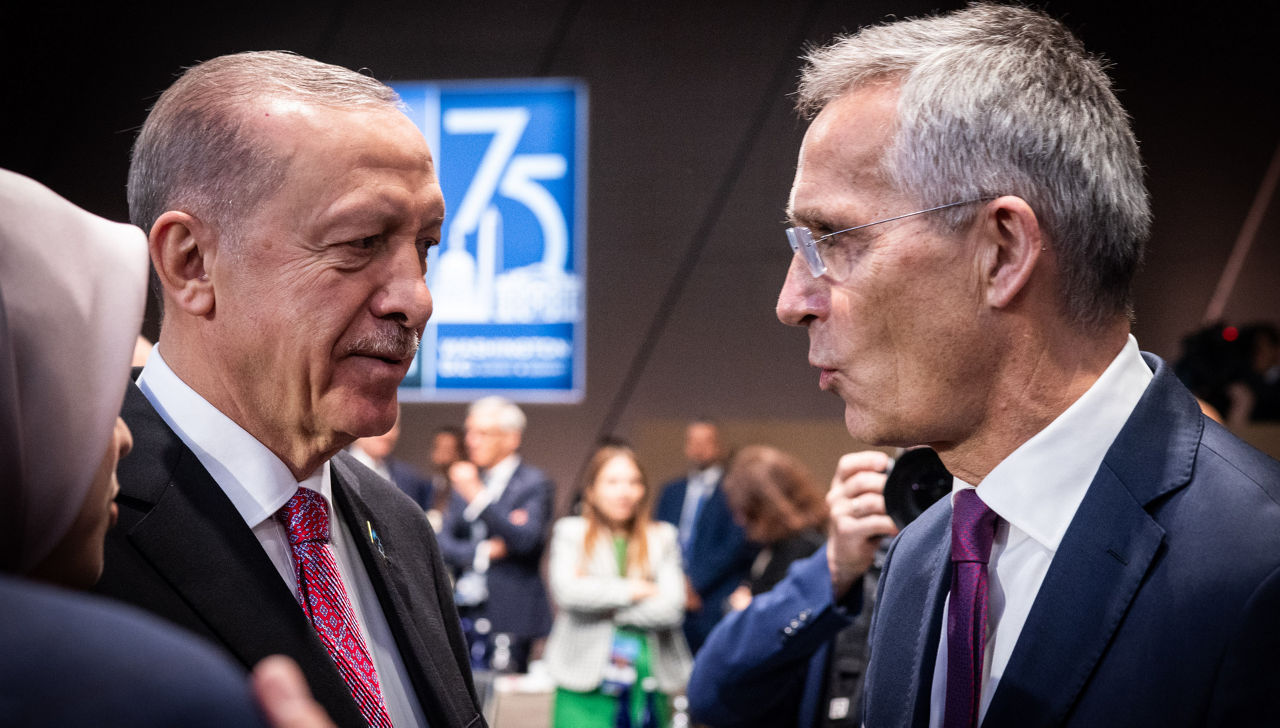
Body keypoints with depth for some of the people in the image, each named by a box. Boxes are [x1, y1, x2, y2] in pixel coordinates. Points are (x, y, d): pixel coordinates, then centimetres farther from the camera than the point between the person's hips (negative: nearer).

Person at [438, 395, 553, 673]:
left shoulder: (534, 484, -2)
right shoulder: (466, 483, 17)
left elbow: (525, 539, -17)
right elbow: (443, 543, 10)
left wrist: (478, 495, -21)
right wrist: (482, 552, -9)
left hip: (508, 620, -5)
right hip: (463, 616, 5)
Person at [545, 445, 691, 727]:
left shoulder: (662, 537, 11)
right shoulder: (570, 532, 7)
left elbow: (671, 607, -3)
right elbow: (566, 590, -11)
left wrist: (605, 607, -6)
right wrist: (634, 590, -7)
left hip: (648, 684, 2)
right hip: (585, 684, -2)